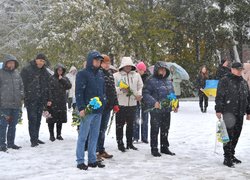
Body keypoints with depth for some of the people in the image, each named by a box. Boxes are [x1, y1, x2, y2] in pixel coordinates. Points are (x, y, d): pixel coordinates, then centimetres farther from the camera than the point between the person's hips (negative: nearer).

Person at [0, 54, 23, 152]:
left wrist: (21, 96, 7)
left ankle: (11, 143, 23)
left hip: (16, 104, 6)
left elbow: (21, 86, 21)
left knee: (13, 125, 13)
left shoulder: (17, 73, 12)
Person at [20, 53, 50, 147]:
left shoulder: (45, 72, 13)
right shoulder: (26, 70, -5)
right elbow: (23, 84, -8)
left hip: (41, 100, 6)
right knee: (32, 119, -8)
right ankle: (33, 140, -6)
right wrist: (25, 97, -12)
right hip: (31, 100, -6)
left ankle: (36, 138, 20)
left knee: (38, 120, 11)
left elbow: (47, 86, 16)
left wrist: (46, 99, 10)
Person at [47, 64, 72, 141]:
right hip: (53, 102, -4)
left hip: (62, 102, 4)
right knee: (52, 119, -2)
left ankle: (59, 134, 19)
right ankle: (51, 135, 8)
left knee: (60, 119, 9)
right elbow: (49, 90, -7)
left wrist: (62, 79, -9)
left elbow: (69, 86, -3)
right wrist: (49, 100, -15)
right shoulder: (51, 78, -1)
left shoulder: (65, 79, 13)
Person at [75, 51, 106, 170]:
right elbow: (78, 92, -12)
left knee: (94, 135, 11)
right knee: (83, 136, -2)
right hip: (87, 110, -7)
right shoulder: (82, 74, -6)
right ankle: (80, 161, 5)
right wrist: (81, 108, -19)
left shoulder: (100, 74, 15)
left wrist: (103, 102, 15)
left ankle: (92, 159, 18)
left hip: (98, 110, 7)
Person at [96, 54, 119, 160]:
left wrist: (115, 104, 20)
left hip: (108, 106, 8)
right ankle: (96, 151, 1)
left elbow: (113, 90, 22)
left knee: (103, 128, 14)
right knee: (98, 128, -5)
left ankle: (101, 150, 23)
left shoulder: (110, 74, 17)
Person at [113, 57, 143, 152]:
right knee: (120, 125, 1)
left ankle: (130, 143, 22)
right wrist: (121, 89, -20)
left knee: (130, 124, 12)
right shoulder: (116, 75, -1)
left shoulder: (136, 75, 10)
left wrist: (139, 94, -6)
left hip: (132, 103, 4)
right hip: (120, 104, -3)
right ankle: (120, 143, 10)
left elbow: (140, 87, 13)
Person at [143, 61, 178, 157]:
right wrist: (154, 102, -24)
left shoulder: (168, 82, 14)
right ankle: (154, 149, 12)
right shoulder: (151, 81, -9)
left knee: (165, 129, 15)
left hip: (167, 110, 7)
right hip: (156, 110, -7)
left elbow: (173, 94, 22)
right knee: (155, 129, 2)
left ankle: (164, 147, 28)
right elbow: (145, 93, -15)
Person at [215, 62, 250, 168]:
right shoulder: (224, 81, -4)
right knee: (229, 135, -8)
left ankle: (231, 155, 21)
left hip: (240, 114, 7)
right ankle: (227, 158, -3)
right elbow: (219, 97, -8)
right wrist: (218, 110, -13)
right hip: (228, 113, -6)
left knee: (236, 135, 10)